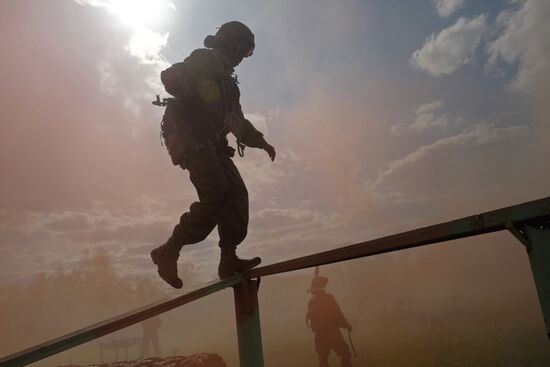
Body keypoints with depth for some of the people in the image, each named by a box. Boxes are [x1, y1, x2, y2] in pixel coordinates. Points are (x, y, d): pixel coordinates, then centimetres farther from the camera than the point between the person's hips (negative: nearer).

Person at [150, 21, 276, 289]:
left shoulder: (227, 82, 30)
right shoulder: (204, 60, 5)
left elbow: (239, 122, 32)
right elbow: (170, 77, -13)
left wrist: (260, 141, 21)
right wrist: (199, 93, -23)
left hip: (210, 143, 9)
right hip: (187, 135, -9)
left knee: (237, 193, -7)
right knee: (217, 193, -24)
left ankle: (228, 260, -9)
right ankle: (168, 252, -17)